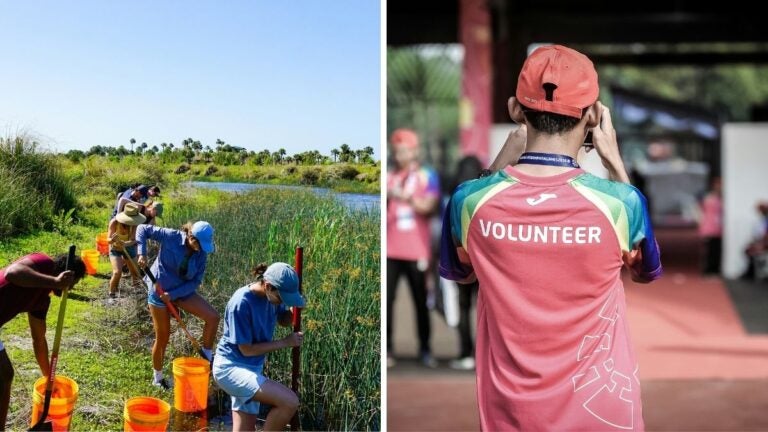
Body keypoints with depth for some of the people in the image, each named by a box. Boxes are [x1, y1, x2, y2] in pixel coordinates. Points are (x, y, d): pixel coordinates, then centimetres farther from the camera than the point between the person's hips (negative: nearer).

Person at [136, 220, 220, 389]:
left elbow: (195, 281, -9)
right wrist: (142, 253, -24)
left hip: (182, 290, 4)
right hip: (160, 289, -4)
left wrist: (173, 294, -21)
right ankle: (157, 378, 27)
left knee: (213, 316, -14)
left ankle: (207, 357, 3)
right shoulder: (171, 237, -20)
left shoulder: (201, 254, -10)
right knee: (163, 338, 5)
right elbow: (143, 229, -13)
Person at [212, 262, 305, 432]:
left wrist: (294, 309, -5)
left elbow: (284, 320, 18)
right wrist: (284, 342, -13)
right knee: (289, 402, -24)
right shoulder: (242, 303, -25)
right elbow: (247, 349, -20)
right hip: (231, 367, -9)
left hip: (252, 368, 9)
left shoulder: (272, 295, -3)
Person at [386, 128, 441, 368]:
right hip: (390, 250, 2)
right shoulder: (388, 177, 13)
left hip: (417, 250, -1)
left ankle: (425, 350, 12)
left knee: (421, 301, 3)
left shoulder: (427, 176, 7)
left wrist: (406, 197, -21)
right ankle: (387, 349, 0)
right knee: (386, 298, -5)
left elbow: (429, 207, -6)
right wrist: (387, 198, -12)